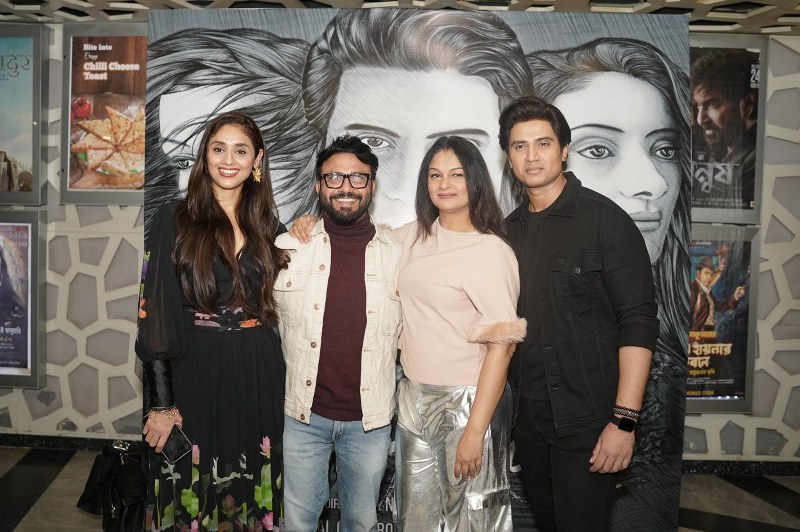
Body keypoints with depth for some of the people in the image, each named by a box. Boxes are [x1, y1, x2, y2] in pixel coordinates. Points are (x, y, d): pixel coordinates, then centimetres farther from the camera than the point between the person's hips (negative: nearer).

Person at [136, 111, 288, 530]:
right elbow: (155, 311, -8)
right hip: (195, 373, -3)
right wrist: (161, 402, -11)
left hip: (259, 374, 3)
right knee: (193, 493, 10)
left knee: (251, 493, 13)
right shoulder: (175, 219, -3)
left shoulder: (269, 227, 8)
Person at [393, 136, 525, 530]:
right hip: (414, 398, 6)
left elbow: (501, 345, -16)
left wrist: (475, 431, -19)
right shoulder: (414, 236, 4)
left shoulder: (491, 251, -13)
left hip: (467, 401, -5)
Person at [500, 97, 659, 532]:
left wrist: (624, 420, -20)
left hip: (587, 419, -5)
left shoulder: (605, 220, -11)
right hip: (528, 415, 6)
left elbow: (638, 323, -15)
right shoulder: (510, 228, 6)